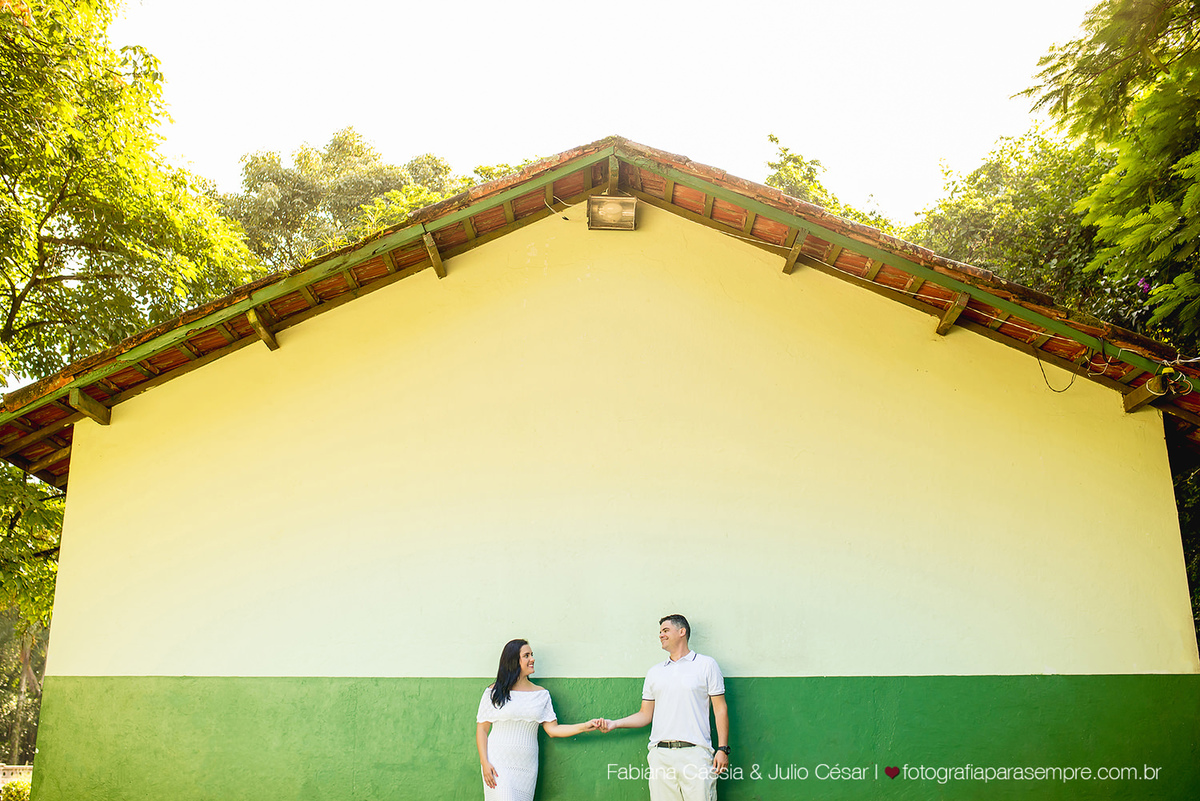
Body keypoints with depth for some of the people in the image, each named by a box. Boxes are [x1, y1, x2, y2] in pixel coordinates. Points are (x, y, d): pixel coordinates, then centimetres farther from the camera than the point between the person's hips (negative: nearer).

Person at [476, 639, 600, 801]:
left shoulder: (541, 694, 8)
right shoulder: (494, 693, 0)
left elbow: (553, 729, 4)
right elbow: (482, 729, 2)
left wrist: (585, 726, -6)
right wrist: (484, 763, -7)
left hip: (527, 767, 3)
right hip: (499, 765, -3)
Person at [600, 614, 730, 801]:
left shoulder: (706, 665, 7)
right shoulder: (655, 672, 18)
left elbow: (720, 708, 3)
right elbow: (645, 715, 19)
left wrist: (722, 749, -5)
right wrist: (615, 724, 5)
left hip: (694, 753, -3)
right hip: (660, 754, 4)